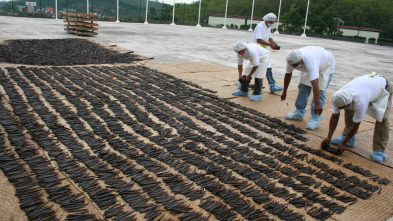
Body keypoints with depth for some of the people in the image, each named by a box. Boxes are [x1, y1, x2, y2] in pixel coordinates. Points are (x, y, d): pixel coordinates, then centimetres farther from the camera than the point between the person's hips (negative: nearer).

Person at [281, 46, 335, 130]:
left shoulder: (310, 61, -46)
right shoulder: (291, 60, -25)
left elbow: (315, 84, -49)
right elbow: (288, 75, -6)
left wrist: (317, 104, -51)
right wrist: (284, 92, 4)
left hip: (326, 65, -6)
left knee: (320, 90, -15)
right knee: (303, 87, 3)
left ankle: (315, 118, -9)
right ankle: (299, 112, 16)